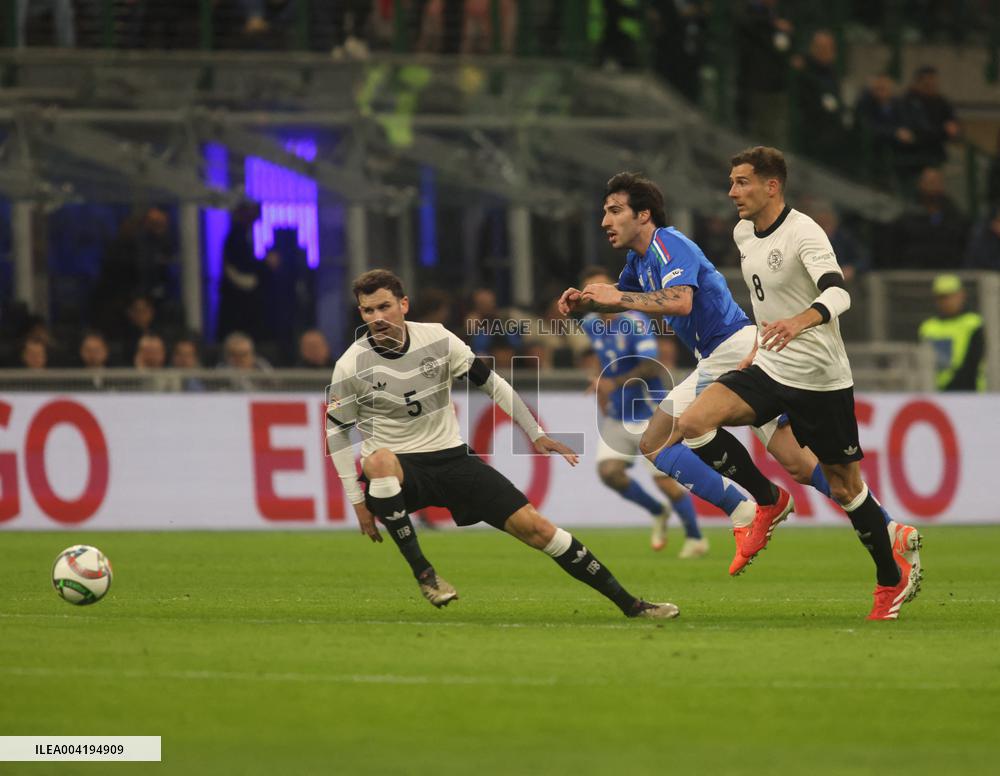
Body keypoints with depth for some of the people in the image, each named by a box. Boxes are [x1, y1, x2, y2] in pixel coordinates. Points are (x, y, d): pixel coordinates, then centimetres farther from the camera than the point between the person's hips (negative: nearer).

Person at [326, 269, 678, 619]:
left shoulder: (437, 339, -5)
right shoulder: (351, 366, -10)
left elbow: (490, 382, 6)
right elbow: (336, 431, -1)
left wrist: (536, 434, 8)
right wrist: (358, 501, -5)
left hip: (452, 457, 2)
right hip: (398, 470, -2)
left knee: (533, 526, -8)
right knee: (378, 460, -40)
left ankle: (629, 604, 1)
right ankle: (422, 571, -24)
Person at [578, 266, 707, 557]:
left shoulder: (635, 322, -20)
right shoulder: (591, 323, 3)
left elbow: (651, 367, -29)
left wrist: (615, 383, -38)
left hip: (648, 415, -6)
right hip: (616, 416, 6)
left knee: (664, 479, -10)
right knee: (609, 471, -11)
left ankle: (695, 538, 12)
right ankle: (658, 512, 14)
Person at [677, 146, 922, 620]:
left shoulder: (802, 233, -19)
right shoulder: (743, 233, 6)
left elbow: (838, 294, -35)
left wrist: (799, 322, -53)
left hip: (819, 377, -7)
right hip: (769, 368, 7)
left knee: (843, 483, 2)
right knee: (694, 422, -15)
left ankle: (892, 578, 21)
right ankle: (770, 503, 3)